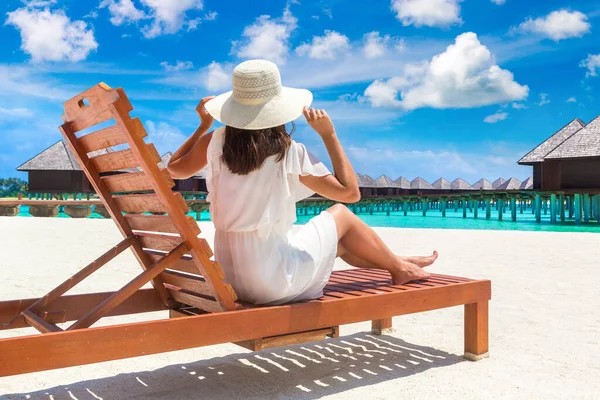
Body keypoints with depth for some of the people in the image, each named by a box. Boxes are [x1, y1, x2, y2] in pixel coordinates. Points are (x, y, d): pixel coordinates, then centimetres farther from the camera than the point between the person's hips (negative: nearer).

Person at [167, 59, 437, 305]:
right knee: (341, 215, 14)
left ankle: (394, 264, 46)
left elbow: (174, 169, 15)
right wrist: (329, 135, -5)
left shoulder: (216, 143, -5)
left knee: (338, 240, 26)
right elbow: (350, 192, -9)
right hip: (275, 286, -6)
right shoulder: (288, 153, -17)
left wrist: (203, 126, 22)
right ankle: (399, 268, 34)